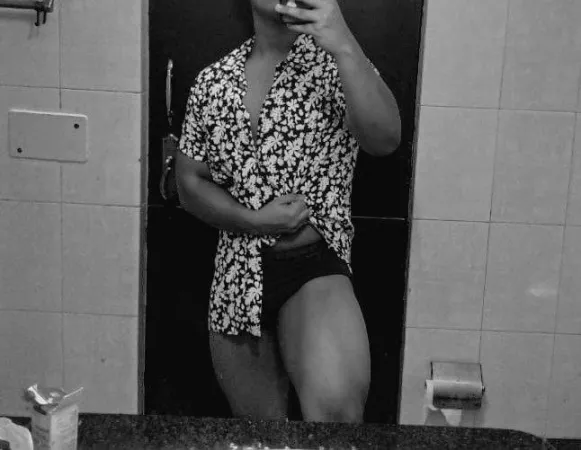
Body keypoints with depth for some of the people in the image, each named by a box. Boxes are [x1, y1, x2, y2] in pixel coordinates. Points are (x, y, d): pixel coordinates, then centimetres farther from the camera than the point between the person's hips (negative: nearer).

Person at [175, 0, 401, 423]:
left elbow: (385, 139, -19)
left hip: (315, 266, -3)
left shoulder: (334, 63, -1)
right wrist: (253, 220, -8)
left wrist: (344, 45, -28)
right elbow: (190, 182, 10)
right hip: (236, 278, 4)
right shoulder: (212, 81, 8)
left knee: (335, 405, -32)